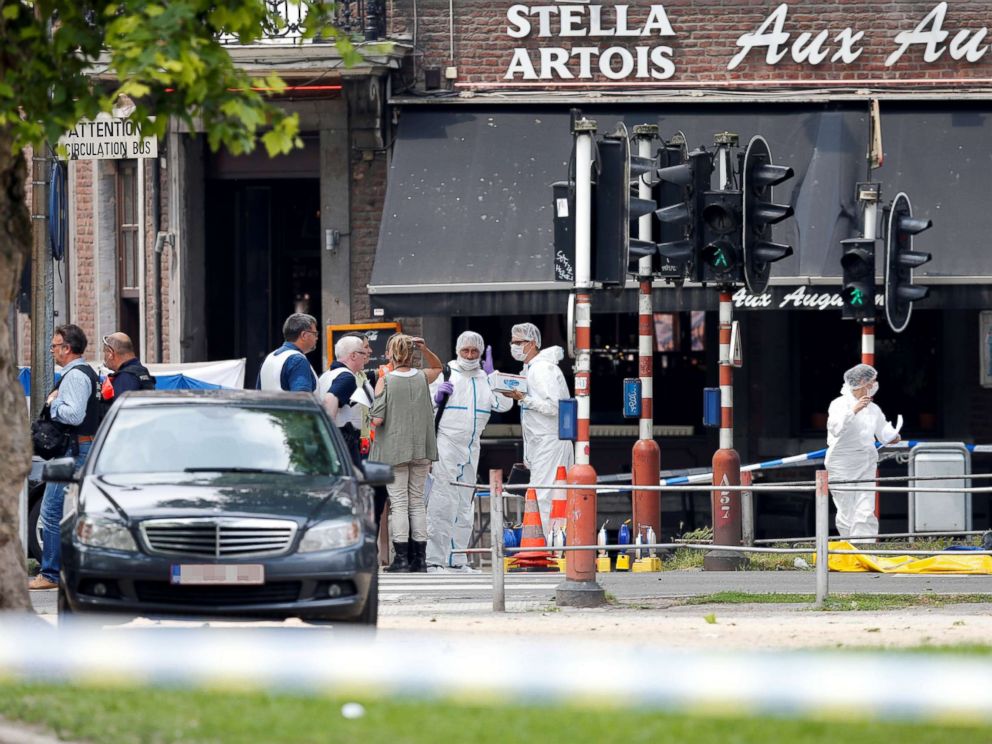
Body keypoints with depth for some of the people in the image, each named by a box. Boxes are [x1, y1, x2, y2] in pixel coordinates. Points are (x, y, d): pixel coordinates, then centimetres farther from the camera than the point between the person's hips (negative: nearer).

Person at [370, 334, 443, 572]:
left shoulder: (385, 381, -9)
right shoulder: (422, 378, 2)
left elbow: (377, 419, -13)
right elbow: (437, 367, 26)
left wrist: (373, 420, 9)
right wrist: (425, 349, 11)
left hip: (394, 450, -3)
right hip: (421, 450, 4)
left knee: (398, 502, -1)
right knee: (417, 502, 10)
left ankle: (401, 557, -7)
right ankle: (419, 558, 8)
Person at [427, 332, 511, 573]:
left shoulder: (485, 378, 12)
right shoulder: (446, 373, 1)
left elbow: (504, 404, 1)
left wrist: (491, 377, -3)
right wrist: (439, 396, -15)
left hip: (470, 449, 6)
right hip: (445, 443, -6)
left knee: (465, 504, 10)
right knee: (442, 503, -12)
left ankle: (457, 559, 17)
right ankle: (434, 559, -13)